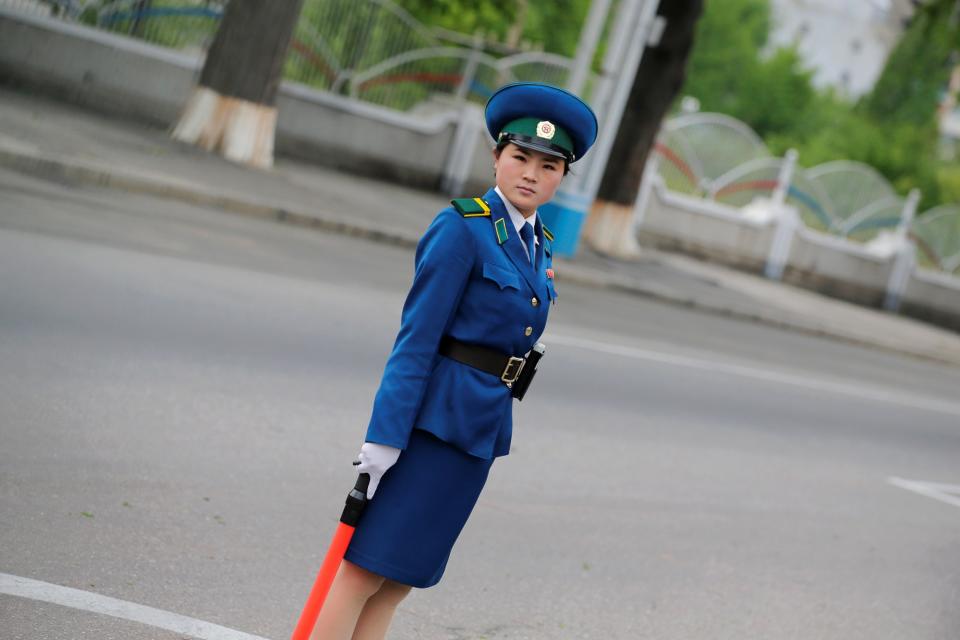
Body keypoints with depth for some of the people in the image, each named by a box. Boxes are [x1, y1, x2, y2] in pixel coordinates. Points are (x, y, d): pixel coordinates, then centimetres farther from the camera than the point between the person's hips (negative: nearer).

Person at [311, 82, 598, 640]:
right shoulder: (463, 228, -11)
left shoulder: (539, 245, 12)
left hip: (483, 427, 8)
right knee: (365, 568, -6)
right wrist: (384, 436, -18)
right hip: (435, 416, -8)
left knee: (401, 579, 10)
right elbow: (416, 337, -15)